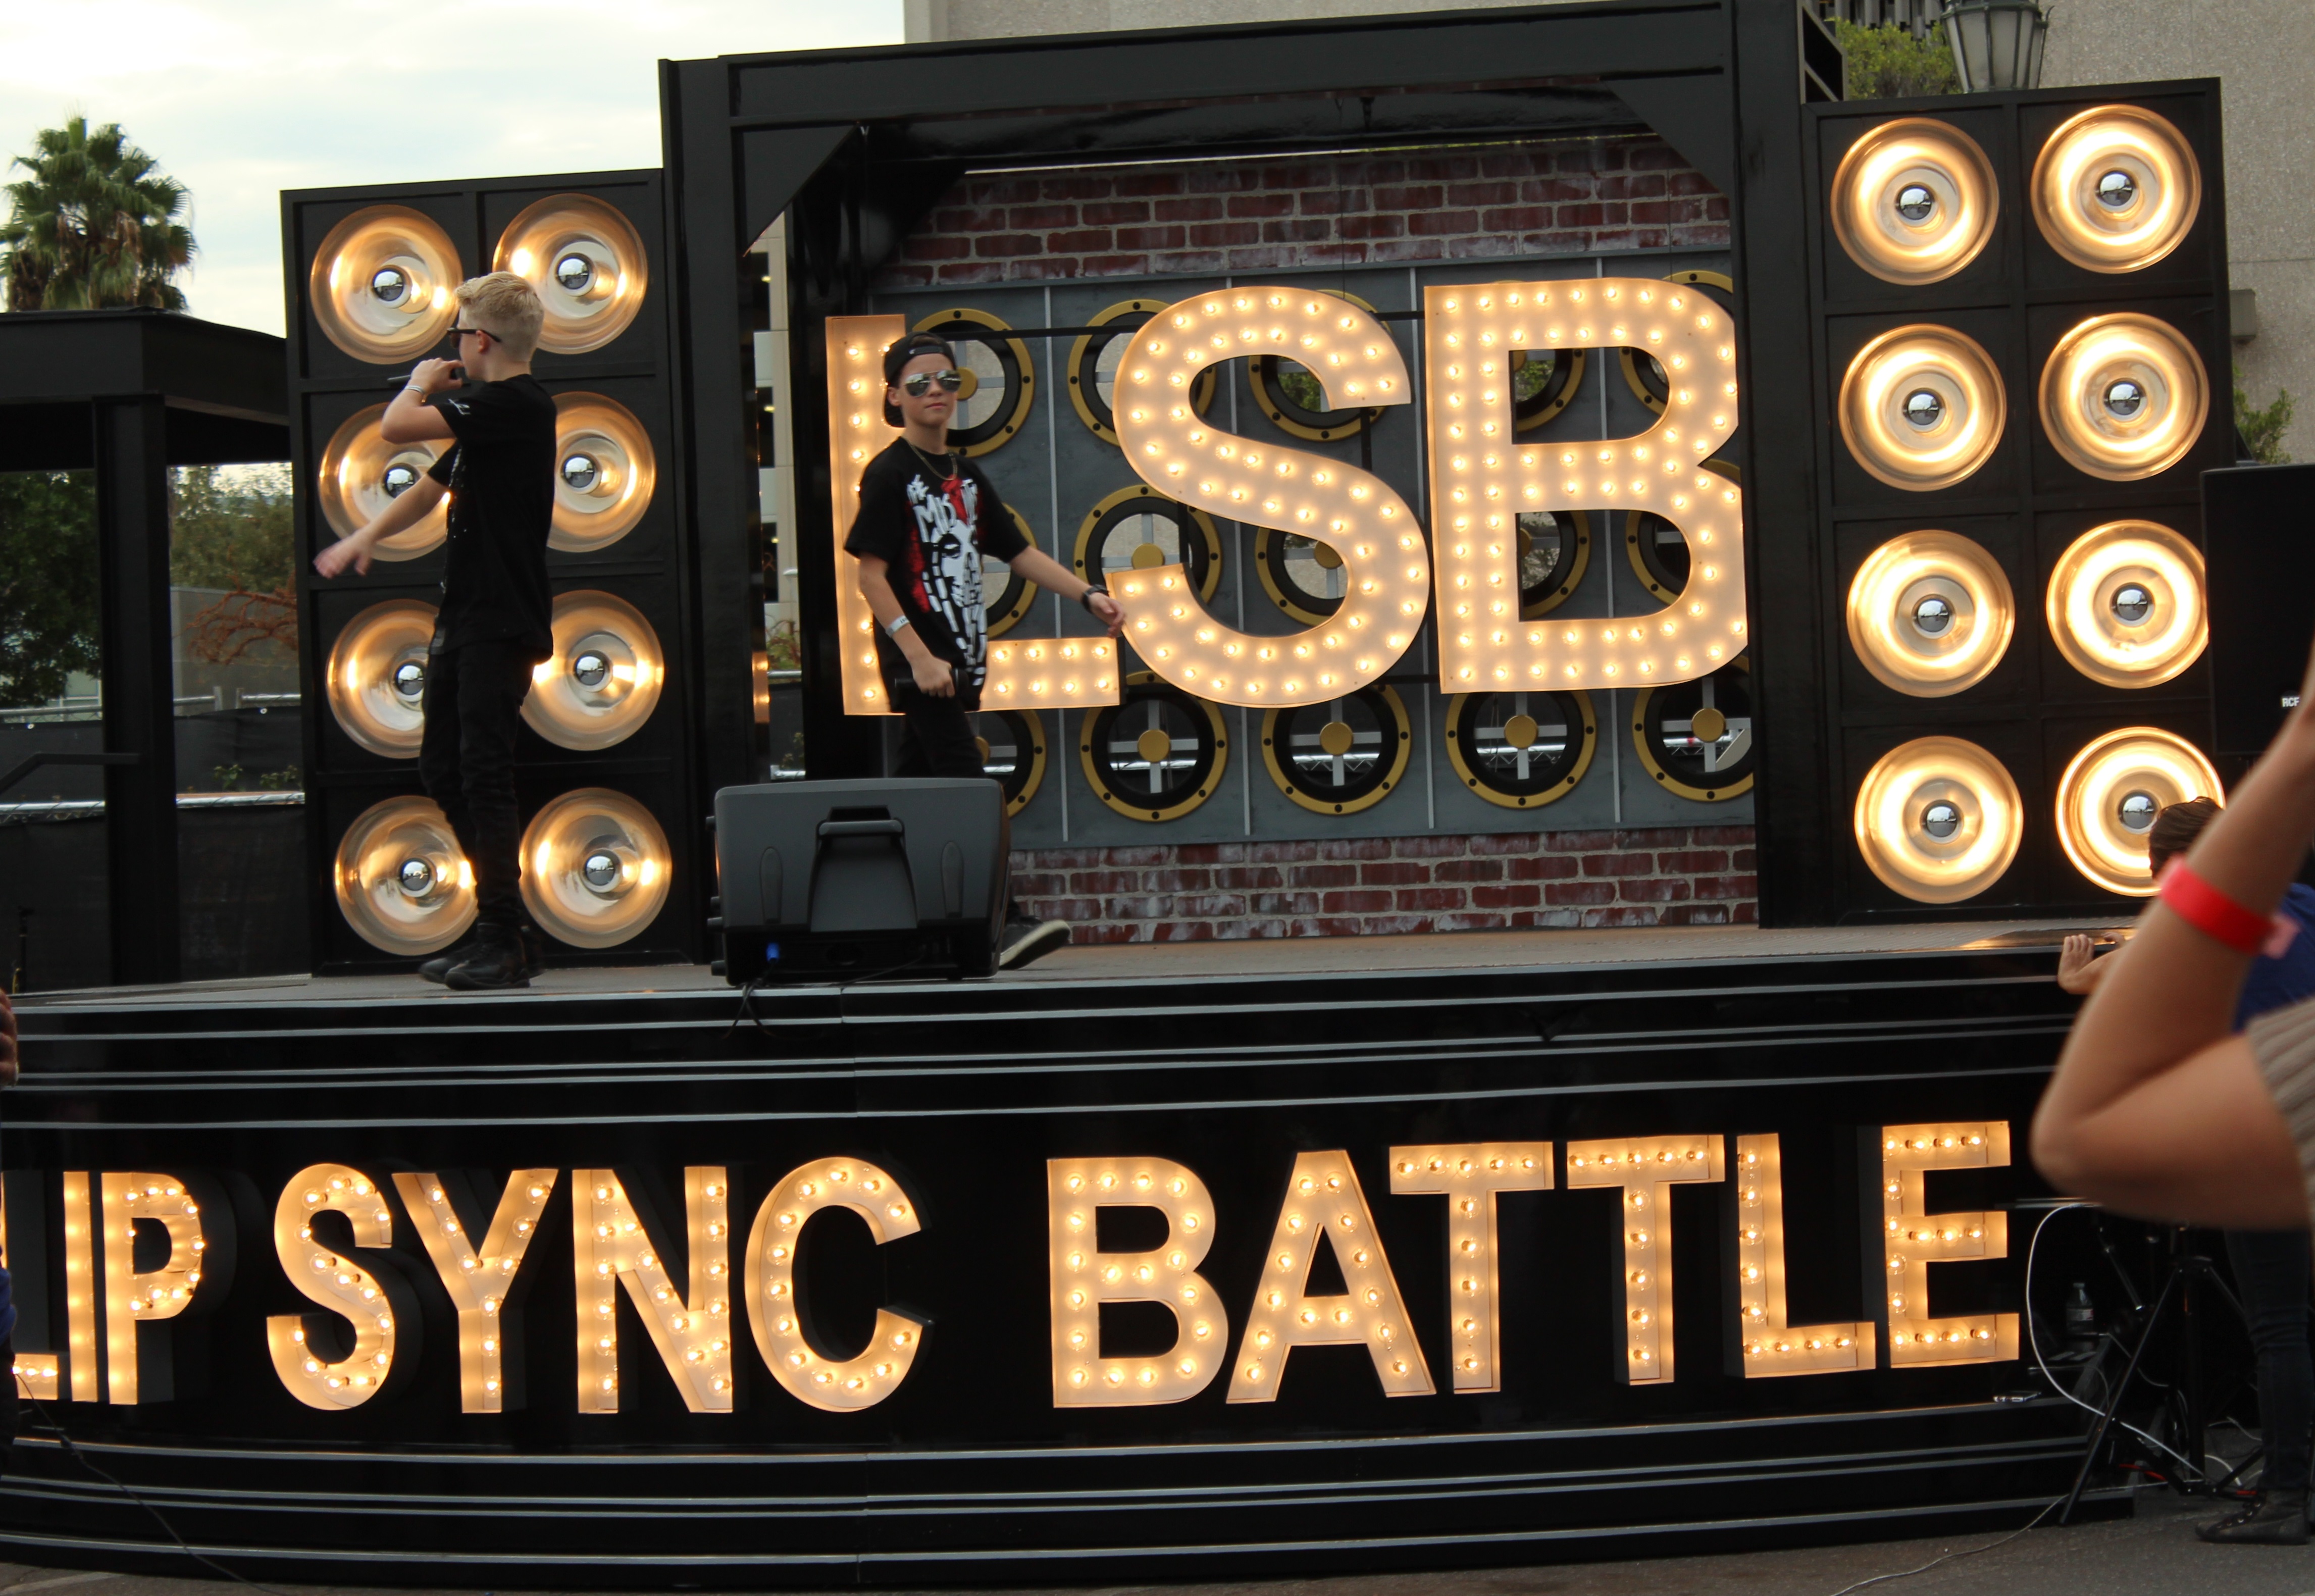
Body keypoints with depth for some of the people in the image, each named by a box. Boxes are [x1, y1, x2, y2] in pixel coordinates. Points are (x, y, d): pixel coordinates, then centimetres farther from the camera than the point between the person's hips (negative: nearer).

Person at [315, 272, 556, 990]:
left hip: (501, 624, -10)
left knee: (484, 771, -10)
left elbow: (395, 426, -20)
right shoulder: (488, 413, 17)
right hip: (466, 615, 10)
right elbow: (436, 485, 30)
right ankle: (501, 925, 19)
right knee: (442, 767, 12)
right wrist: (366, 538, 25)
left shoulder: (516, 404, -15)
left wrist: (422, 382, 0)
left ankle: (503, 940, -5)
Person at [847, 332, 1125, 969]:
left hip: (959, 657, 8)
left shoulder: (966, 476, 15)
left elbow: (1018, 552, 18)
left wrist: (1087, 595, 6)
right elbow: (871, 575, -12)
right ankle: (1002, 923, -21)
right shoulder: (889, 474, -7)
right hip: (918, 658, -8)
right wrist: (918, 655, -20)